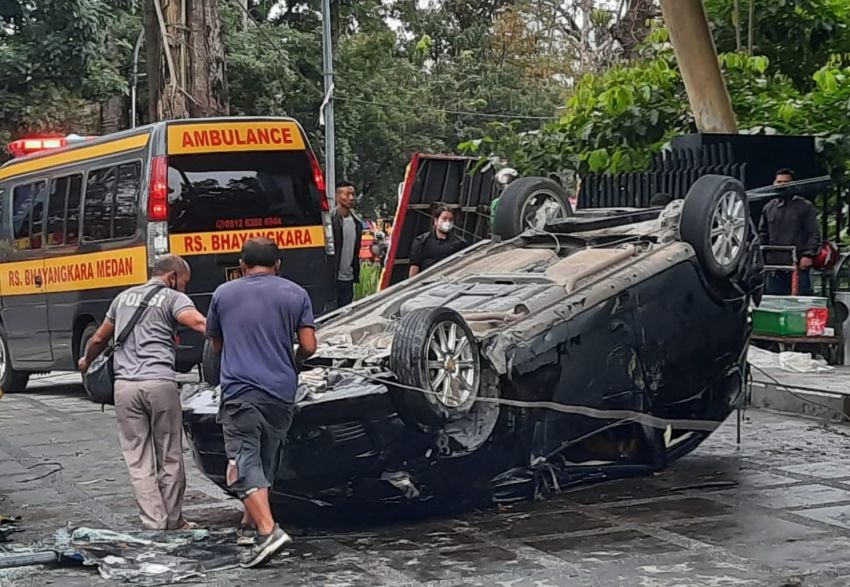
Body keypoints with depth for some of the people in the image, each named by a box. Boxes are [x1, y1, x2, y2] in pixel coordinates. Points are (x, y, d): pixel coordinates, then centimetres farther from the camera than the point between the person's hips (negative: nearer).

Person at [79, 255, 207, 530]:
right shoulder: (173, 298, 3)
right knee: (170, 458, 7)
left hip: (125, 384, 4)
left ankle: (154, 524, -1)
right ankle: (173, 523, 14)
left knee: (139, 461, 5)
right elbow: (200, 324, -18)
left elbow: (98, 339, 30)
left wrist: (87, 360, 49)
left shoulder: (124, 297, 20)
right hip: (160, 384, -4)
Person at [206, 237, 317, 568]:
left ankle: (268, 529, -23)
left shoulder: (223, 294, 7)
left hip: (240, 390, -2)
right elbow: (308, 346, 0)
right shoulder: (295, 294, 5)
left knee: (244, 463, -7)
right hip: (282, 392, 3)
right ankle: (253, 518, 30)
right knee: (266, 461, 19)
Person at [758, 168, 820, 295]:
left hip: (798, 265, -4)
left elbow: (813, 234, -1)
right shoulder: (768, 208, 15)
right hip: (773, 265, 4)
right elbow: (763, 234, 19)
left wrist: (808, 255, -11)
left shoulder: (805, 207, 3)